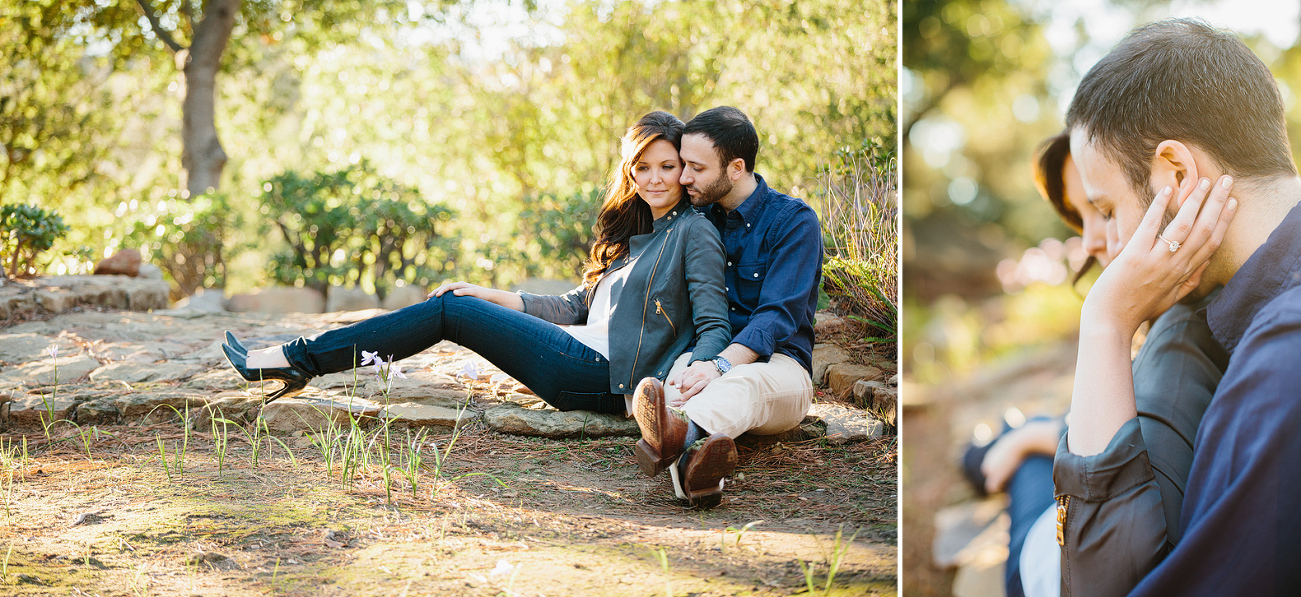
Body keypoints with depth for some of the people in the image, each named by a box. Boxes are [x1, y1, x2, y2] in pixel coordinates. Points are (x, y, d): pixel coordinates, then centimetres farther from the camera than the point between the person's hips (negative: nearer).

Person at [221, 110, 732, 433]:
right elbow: (574, 307, 21)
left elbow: (715, 326, -11)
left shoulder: (694, 232, -4)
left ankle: (296, 358, -5)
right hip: (590, 363, 8)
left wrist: (700, 368, -33)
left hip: (605, 376, -8)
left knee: (450, 311, -9)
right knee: (451, 306, 1)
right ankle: (297, 365, 3)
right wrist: (489, 297, 16)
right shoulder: (627, 232, 21)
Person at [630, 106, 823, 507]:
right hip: (706, 357, 4)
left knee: (743, 383, -41)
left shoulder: (794, 221, -3)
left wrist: (721, 365, -32)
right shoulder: (699, 216, 15)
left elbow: (777, 316, -16)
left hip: (777, 365, -4)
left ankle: (678, 436, -74)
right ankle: (690, 464, -69)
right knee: (681, 382, -35)